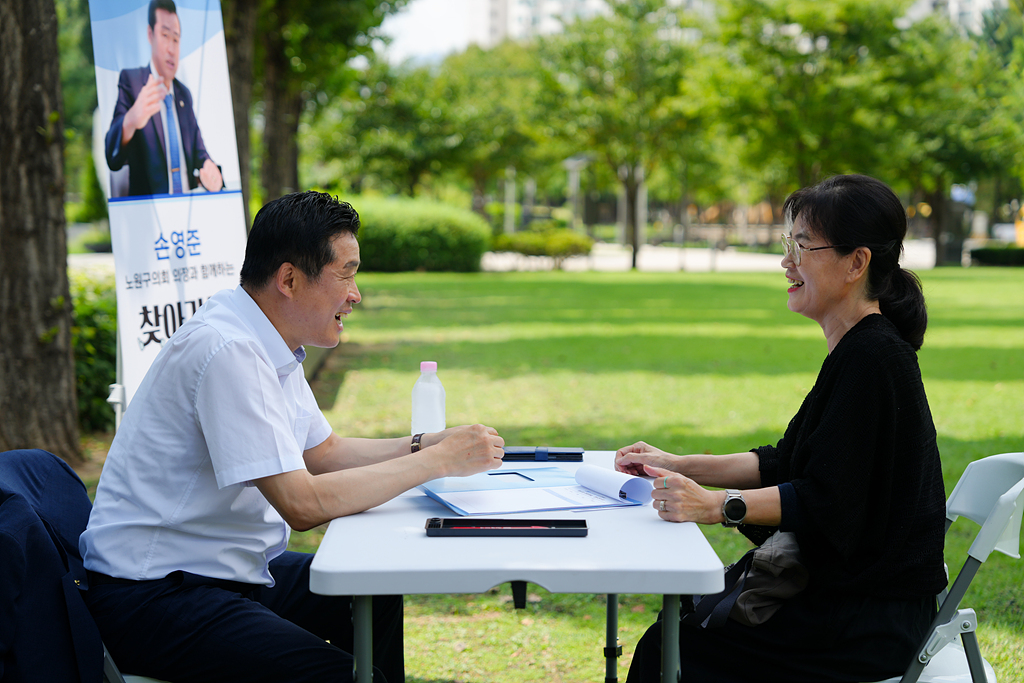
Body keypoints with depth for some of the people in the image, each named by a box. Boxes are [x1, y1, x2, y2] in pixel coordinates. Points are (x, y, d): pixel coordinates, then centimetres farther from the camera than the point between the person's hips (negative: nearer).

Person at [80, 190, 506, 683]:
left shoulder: (269, 345, 8)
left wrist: (429, 444, 5)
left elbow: (323, 452, 20)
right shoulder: (228, 351, -23)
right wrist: (437, 461, -18)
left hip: (228, 569, 10)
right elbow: (303, 504, -26)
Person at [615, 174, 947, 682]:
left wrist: (716, 505, -28)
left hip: (867, 618, -10)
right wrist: (679, 467, 10)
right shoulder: (860, 350, 11)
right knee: (679, 617, 10)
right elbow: (788, 463, 17)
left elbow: (826, 501, -24)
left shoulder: (872, 360, -20)